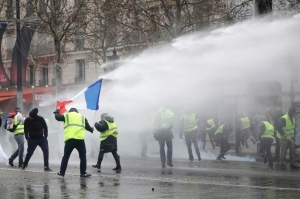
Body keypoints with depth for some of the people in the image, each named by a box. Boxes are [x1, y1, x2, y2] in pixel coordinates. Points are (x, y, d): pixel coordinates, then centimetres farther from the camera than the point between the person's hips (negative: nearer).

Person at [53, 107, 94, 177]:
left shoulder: (67, 115, 17)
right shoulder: (82, 116, 21)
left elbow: (57, 117, 24)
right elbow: (87, 127, 22)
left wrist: (57, 111, 45)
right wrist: (92, 129, 45)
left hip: (69, 139, 0)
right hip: (80, 139, 0)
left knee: (66, 156, 10)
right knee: (83, 156, 11)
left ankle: (62, 172, 10)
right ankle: (83, 173, 7)